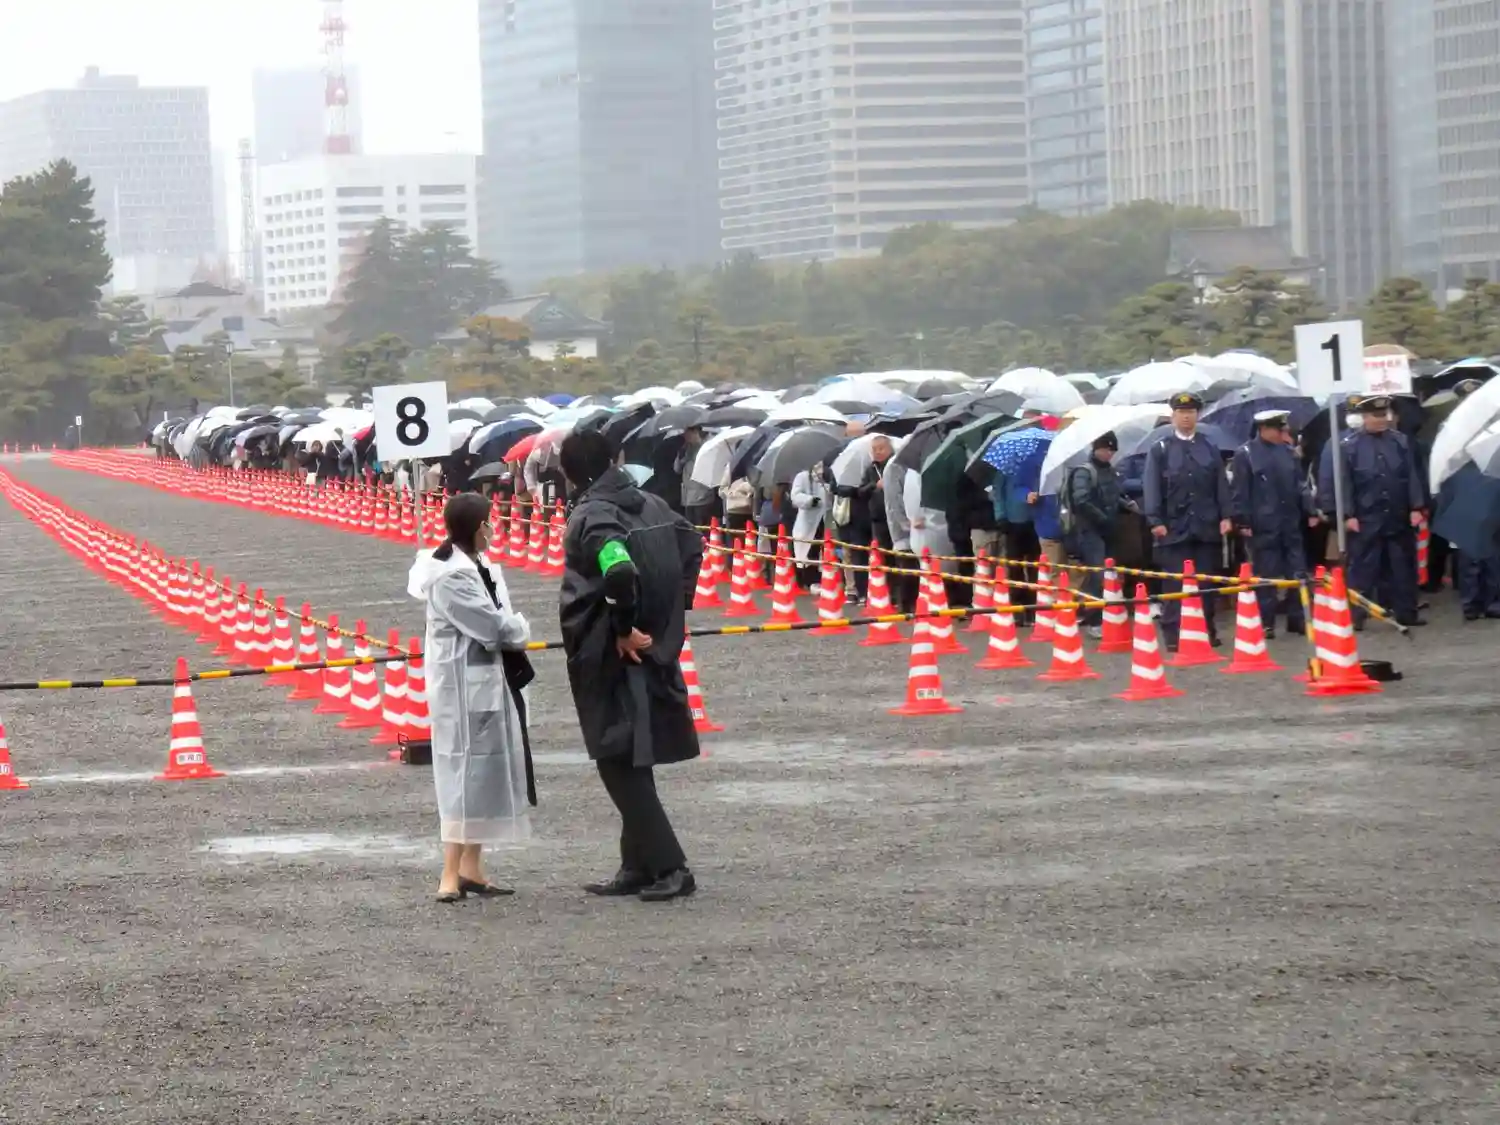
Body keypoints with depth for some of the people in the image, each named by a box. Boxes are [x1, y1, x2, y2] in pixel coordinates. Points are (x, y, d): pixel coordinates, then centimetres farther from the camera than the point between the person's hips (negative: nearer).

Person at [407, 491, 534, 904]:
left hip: (491, 681, 10)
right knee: (465, 772, -8)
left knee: (487, 772, 13)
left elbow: (499, 620, 13)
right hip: (463, 686, -10)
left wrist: (510, 630, -8)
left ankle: (471, 866, 21)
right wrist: (518, 629, -3)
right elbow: (493, 626, -22)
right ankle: (452, 873, -4)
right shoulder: (451, 577, -20)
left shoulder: (478, 567, 12)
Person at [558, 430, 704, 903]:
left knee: (619, 761, -1)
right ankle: (638, 867, 21)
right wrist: (674, 611, 19)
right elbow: (692, 545, 20)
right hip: (656, 651, 8)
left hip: (611, 657, -8)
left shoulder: (590, 517, -18)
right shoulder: (650, 505, 6)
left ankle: (669, 866, -5)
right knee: (631, 761, 16)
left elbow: (620, 571, -34)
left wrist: (624, 629, -19)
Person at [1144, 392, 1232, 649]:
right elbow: (1152, 488, -1)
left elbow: (1221, 486, 11)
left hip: (1207, 527, 3)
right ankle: (1173, 635, -2)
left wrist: (1225, 517, 1)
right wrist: (1155, 521, -9)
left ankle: (1207, 631, 12)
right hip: (1174, 528, -3)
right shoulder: (1159, 450, 4)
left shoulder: (1209, 448, 13)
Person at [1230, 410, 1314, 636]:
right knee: (1266, 576, -1)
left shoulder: (1288, 451, 12)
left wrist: (1309, 511, 9)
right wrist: (1242, 522, -12)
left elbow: (1300, 484, 17)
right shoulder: (1245, 454, -5)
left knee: (1297, 573, 6)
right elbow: (1238, 491, -8)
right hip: (1263, 527, -5)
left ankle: (1297, 618, 14)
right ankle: (1265, 623, 5)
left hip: (1290, 525, 5)